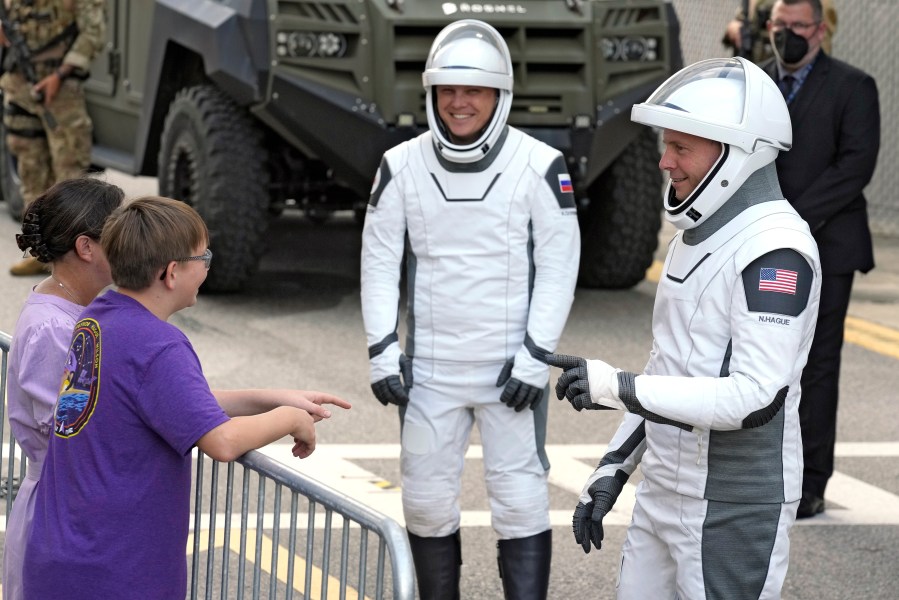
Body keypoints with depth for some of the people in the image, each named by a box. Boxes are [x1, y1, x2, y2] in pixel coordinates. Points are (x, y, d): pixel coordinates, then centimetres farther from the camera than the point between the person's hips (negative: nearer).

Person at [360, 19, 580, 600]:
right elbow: (380, 263, 5)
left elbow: (558, 267, -5)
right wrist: (382, 351, -2)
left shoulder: (540, 167, -7)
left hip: (511, 368, -3)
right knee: (427, 501, 9)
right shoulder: (402, 167, 0)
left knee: (521, 502, -4)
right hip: (430, 368, 3)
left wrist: (535, 357, -10)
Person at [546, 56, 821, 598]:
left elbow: (757, 399, -27)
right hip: (665, 493, 9)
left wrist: (619, 387, -24)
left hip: (737, 508, -9)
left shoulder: (775, 249, -19)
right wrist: (612, 470, 16)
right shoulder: (698, 234, 11)